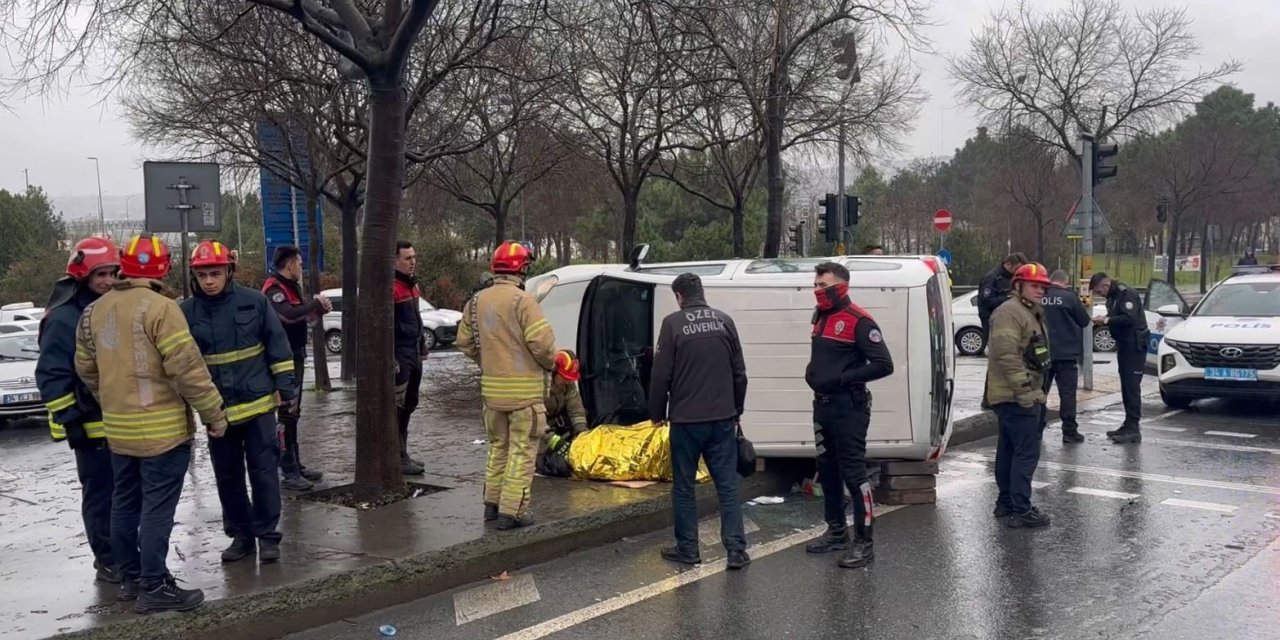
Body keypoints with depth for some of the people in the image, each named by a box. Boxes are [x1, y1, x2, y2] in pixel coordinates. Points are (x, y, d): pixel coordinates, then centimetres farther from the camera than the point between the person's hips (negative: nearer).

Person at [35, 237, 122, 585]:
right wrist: (69, 421, -19)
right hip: (92, 425, -8)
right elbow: (51, 376, -16)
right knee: (100, 494, 0)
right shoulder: (64, 318, -14)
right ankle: (107, 561, 9)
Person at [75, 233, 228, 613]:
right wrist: (214, 414, -12)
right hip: (162, 427, -8)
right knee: (157, 508, -2)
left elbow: (86, 368, 16)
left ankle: (131, 578, 27)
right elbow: (187, 368, -19)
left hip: (118, 429, 8)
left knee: (125, 503, 16)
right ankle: (154, 587, 2)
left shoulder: (95, 311, 8)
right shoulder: (159, 308, -16)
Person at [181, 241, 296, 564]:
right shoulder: (186, 312, -2)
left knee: (263, 472, 2)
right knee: (227, 477, 11)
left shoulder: (254, 301, -5)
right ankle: (242, 534, 24)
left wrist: (284, 386, -2)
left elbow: (277, 345, 0)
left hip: (258, 403, -2)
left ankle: (267, 536, 12)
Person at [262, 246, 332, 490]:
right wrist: (315, 302, -18)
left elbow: (300, 318, 23)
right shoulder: (274, 289, -16)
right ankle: (288, 471, -7)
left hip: (295, 356, 10)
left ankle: (295, 465, 24)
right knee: (286, 413, -9)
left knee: (292, 413, 16)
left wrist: (319, 309, 4)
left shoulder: (290, 287, 15)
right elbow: (289, 315, -33)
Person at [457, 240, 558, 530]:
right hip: (524, 390, -7)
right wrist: (549, 364, 0)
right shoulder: (522, 300, -16)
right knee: (522, 450, 0)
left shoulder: (477, 301, 6)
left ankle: (492, 503, 27)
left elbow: (465, 342, 12)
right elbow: (542, 342, -20)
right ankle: (512, 511, 1)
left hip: (492, 388, 7)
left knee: (498, 446, 20)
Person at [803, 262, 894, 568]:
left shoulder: (858, 321, -15)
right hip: (822, 405, 9)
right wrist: (813, 372, 9)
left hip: (848, 407, -9)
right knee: (827, 470, 15)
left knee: (853, 472, -6)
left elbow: (883, 365, -19)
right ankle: (836, 531, 29)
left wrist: (842, 379, -21)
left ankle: (864, 542, 0)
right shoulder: (821, 318, 13)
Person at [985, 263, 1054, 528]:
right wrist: (1025, 390, -25)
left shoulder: (1033, 313, 20)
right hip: (1017, 397, -11)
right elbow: (1007, 355, -24)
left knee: (1009, 450, 15)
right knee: (1026, 452, -11)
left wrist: (1038, 391, 23)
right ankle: (1020, 510, -10)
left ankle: (1006, 503, 23)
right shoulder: (1009, 312, -15)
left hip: (1027, 396, 11)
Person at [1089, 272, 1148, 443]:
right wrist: (1104, 320, 0)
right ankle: (1128, 425, 19)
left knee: (1132, 387, -11)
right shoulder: (1112, 297, 14)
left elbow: (1129, 318, -27)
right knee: (1126, 387, 13)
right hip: (1124, 345, 10)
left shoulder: (1127, 294, -16)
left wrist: (1107, 320, -20)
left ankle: (1133, 429, -12)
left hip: (1135, 345, -10)